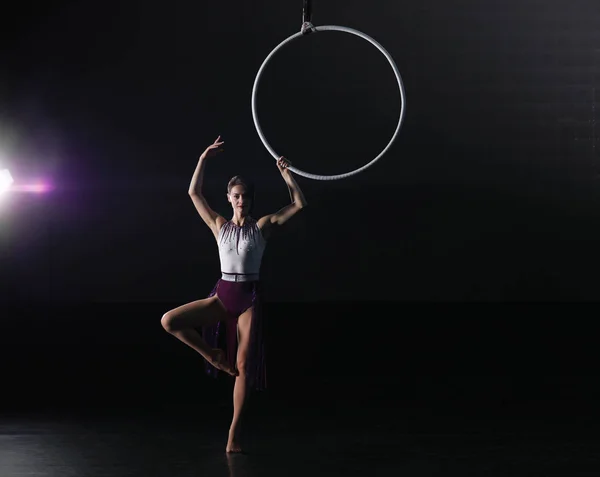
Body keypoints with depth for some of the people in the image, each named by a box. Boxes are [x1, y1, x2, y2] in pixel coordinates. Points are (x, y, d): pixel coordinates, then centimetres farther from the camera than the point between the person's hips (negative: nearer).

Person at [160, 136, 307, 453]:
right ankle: (213, 356, 4)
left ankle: (234, 432, 4)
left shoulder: (263, 226, 2)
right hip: (222, 295, 2)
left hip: (249, 298, -2)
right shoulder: (219, 226, 8)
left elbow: (299, 204, -4)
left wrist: (286, 174, -10)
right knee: (169, 321, -17)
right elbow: (194, 193, 4)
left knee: (244, 366, -3)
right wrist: (204, 159, 0)